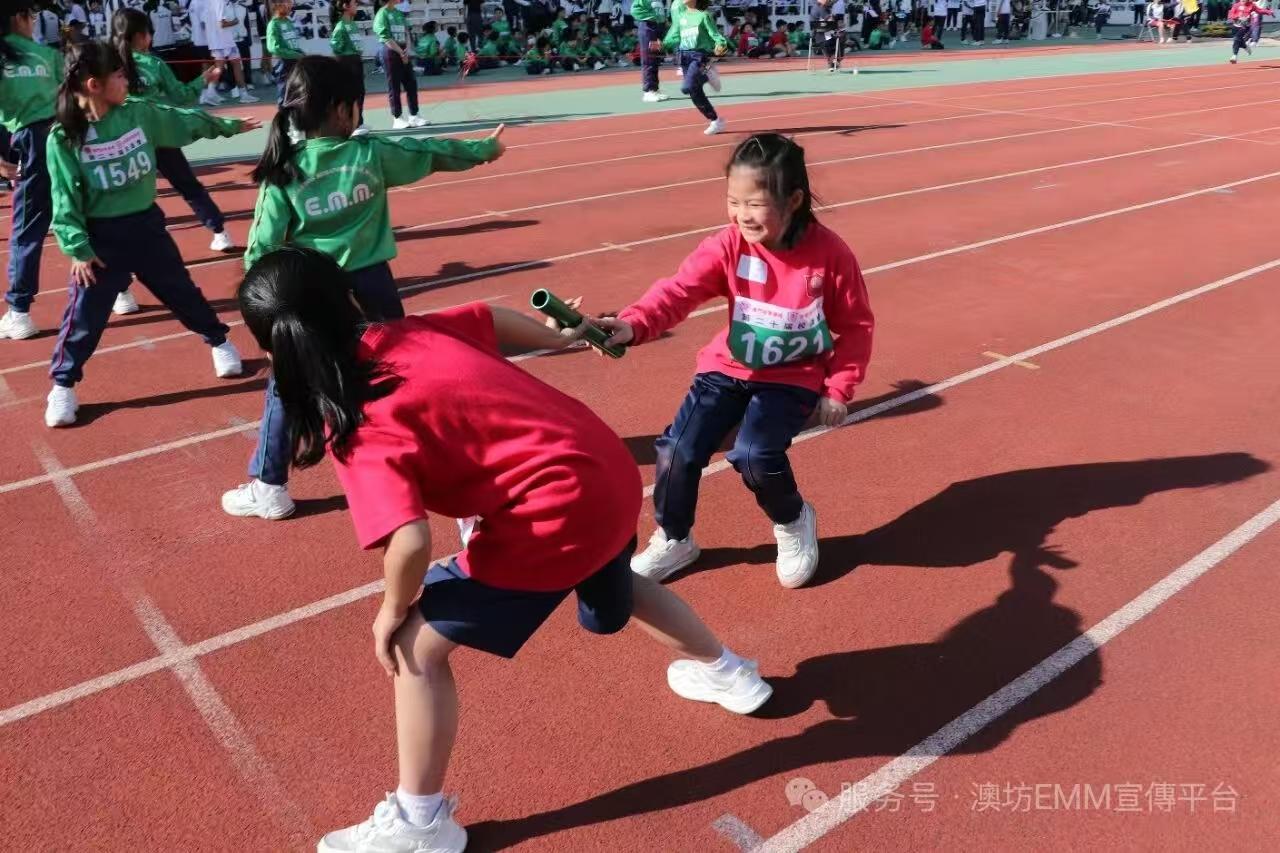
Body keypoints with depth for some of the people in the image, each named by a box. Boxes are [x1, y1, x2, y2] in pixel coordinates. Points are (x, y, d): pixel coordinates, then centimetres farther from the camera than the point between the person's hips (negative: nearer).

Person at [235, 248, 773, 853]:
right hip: (611, 471, 8)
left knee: (417, 647, 5)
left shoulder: (359, 431, -17)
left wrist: (394, 611, -6)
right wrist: (568, 338, 31)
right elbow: (497, 318, 13)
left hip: (553, 514, -8)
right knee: (616, 596, 38)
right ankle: (728, 673, 60)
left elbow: (411, 542, -28)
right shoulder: (406, 332, 1)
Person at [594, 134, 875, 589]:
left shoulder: (829, 253, -16)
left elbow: (856, 326, -3)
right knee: (678, 450, -11)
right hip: (729, 367, 3)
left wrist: (838, 388, -7)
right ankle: (673, 540, 17)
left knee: (754, 454, -26)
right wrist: (632, 324, -47)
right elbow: (678, 290, -29)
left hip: (793, 377, -2)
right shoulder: (727, 246, -14)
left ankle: (794, 522, 9)